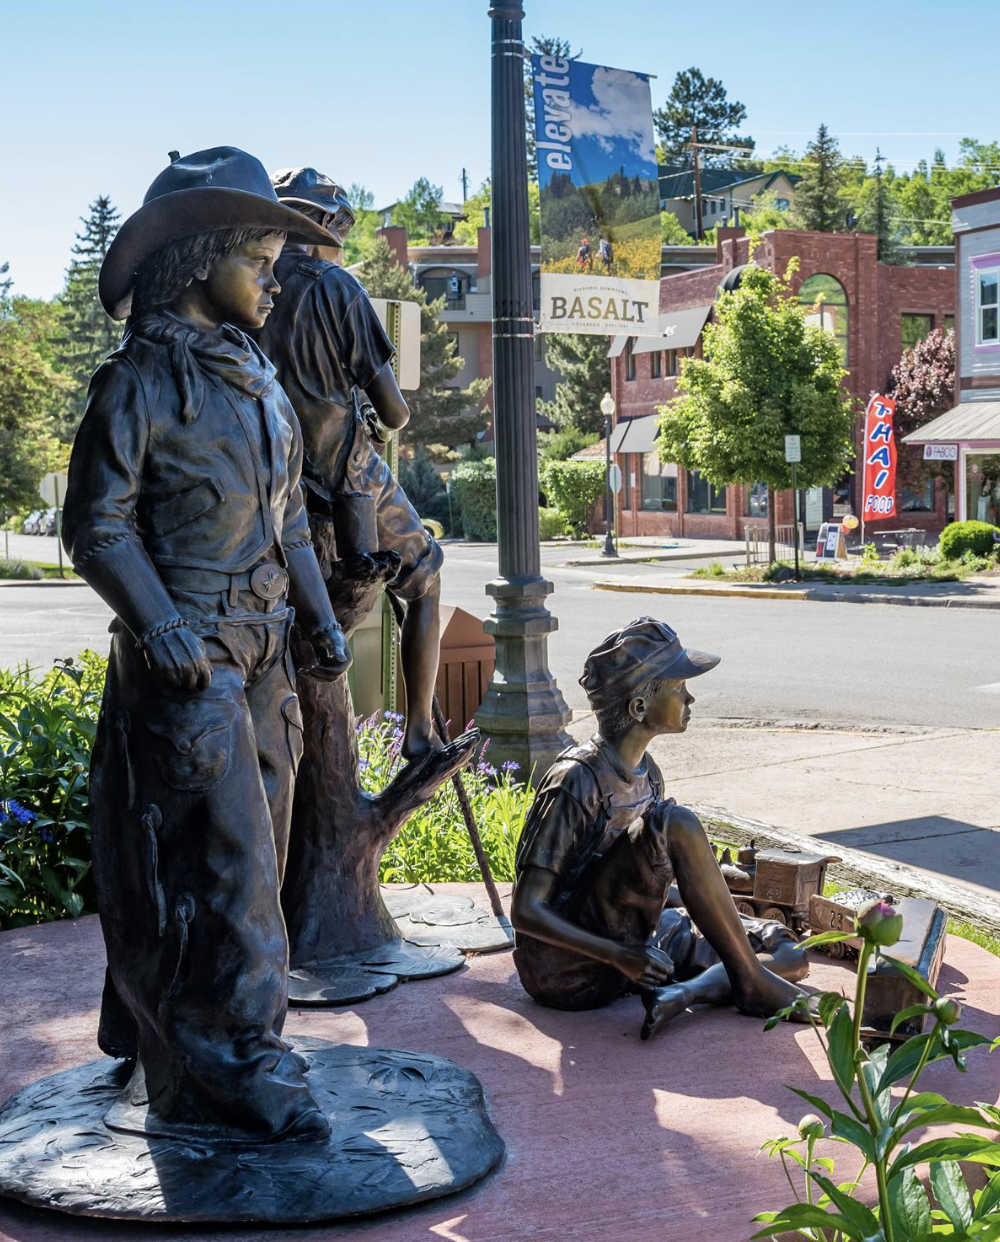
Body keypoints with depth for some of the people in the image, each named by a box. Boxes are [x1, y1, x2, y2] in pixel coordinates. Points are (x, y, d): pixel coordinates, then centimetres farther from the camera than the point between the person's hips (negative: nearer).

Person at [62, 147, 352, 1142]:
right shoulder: (141, 381, -8)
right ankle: (235, 1073, -4)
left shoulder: (258, 378, 16)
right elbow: (98, 525, -10)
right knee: (218, 857, -10)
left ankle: (158, 1045, 24)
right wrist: (157, 623, -22)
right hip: (183, 660, -8)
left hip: (262, 658, 8)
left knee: (250, 851, 11)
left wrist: (320, 616, 14)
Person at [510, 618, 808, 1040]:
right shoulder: (576, 781, -18)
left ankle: (685, 993, -23)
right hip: (564, 968, -9)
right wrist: (619, 955, -30)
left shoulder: (646, 774, 8)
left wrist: (734, 923, 8)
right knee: (676, 824, -26)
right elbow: (526, 912, -20)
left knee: (790, 954, 1)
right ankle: (750, 983, -16)